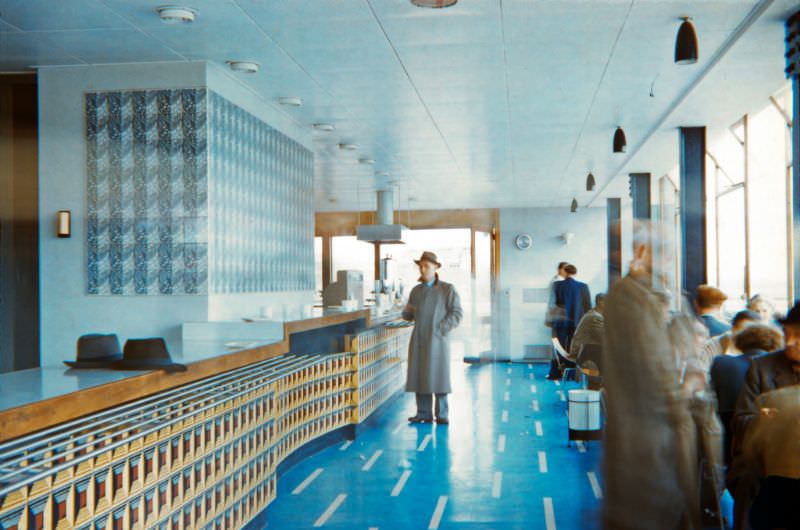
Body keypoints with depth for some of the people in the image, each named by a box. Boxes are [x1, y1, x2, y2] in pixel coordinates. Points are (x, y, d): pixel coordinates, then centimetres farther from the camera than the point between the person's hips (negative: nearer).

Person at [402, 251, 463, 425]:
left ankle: (441, 414, 5)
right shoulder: (416, 290, 14)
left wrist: (441, 329, -13)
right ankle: (424, 414, 9)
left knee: (438, 376, -3)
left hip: (437, 340, -4)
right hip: (418, 340, 4)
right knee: (420, 376, 3)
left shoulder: (447, 289, 1)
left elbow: (457, 313, -4)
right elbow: (407, 316, 18)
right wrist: (408, 311, -5)